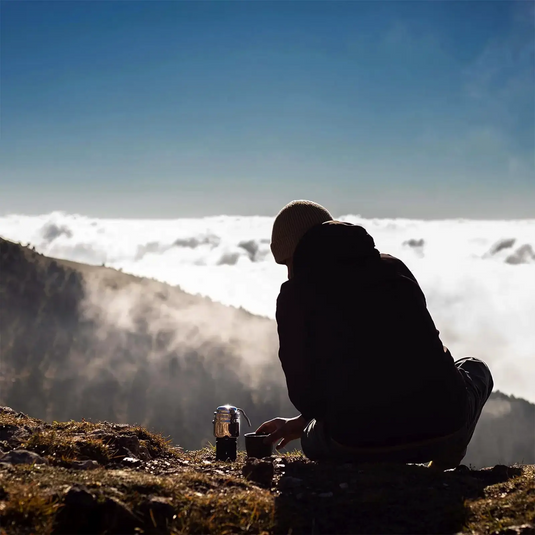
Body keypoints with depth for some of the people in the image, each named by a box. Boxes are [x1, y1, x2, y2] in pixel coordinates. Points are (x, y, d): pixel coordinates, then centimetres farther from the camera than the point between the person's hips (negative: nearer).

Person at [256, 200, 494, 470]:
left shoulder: (295, 295, 3)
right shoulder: (394, 268, 16)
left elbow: (306, 394, 2)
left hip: (357, 445, -1)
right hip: (441, 427, 2)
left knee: (314, 438, 36)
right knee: (475, 368, 35)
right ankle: (440, 471, 14)